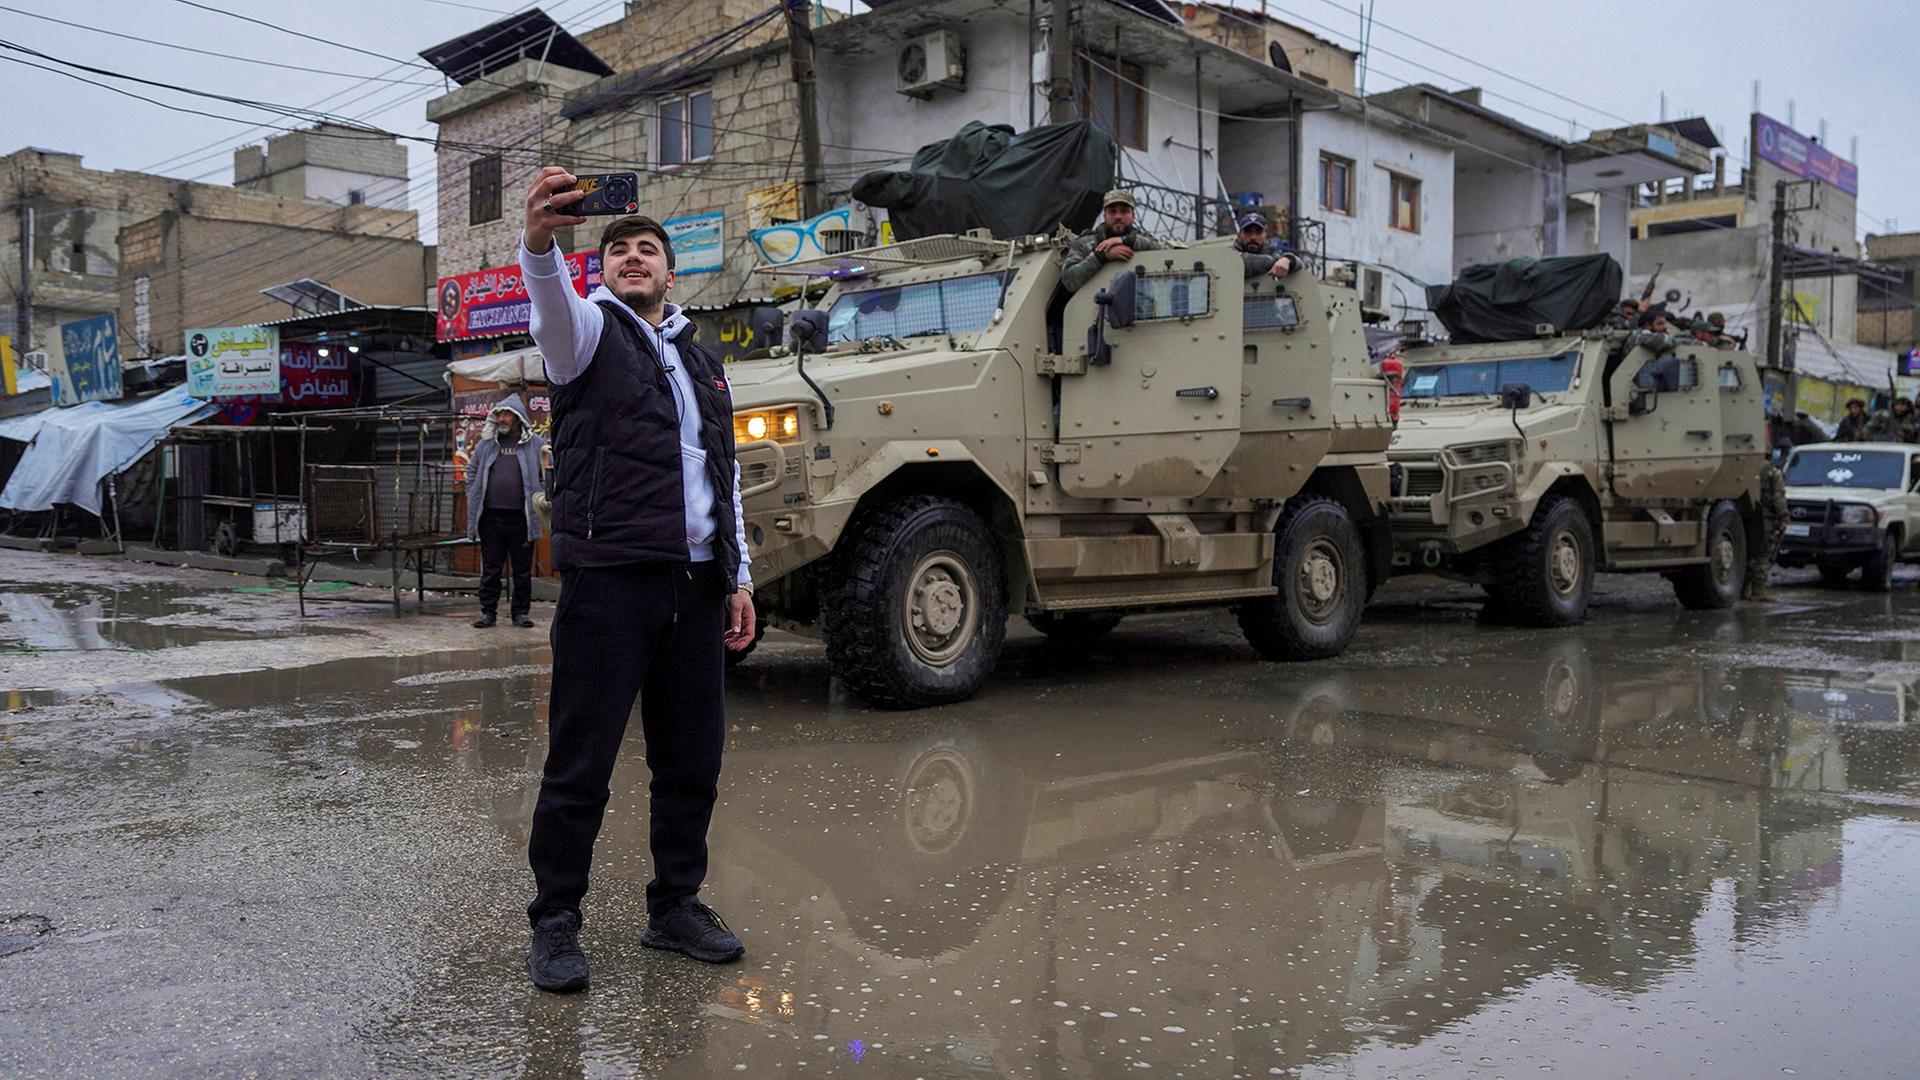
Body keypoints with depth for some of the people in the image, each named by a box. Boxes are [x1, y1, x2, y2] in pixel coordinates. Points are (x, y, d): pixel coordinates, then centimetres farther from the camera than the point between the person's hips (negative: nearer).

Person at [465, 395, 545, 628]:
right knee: (490, 568, 6)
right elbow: (472, 473, 19)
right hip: (491, 517, 2)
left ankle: (521, 612, 15)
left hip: (521, 518, -2)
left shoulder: (535, 444, 3)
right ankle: (488, 611, 13)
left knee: (523, 570, 5)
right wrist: (474, 501, 9)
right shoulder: (487, 444, 11)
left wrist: (538, 499, -4)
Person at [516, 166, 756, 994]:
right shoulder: (589, 331, 7)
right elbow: (552, 300, -20)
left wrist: (738, 576, 14)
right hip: (609, 581, -5)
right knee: (581, 761, -1)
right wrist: (540, 240, -42)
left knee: (692, 757, 10)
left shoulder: (702, 362, 23)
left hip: (696, 586, 6)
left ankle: (675, 906, 24)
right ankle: (555, 922, 11)